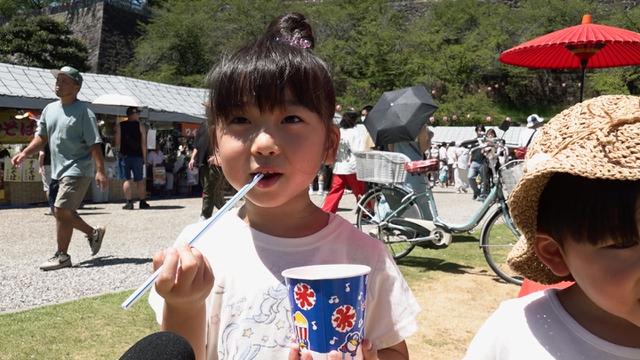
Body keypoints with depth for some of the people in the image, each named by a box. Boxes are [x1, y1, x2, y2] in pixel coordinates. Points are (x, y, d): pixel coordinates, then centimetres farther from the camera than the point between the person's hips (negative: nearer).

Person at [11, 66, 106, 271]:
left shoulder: (83, 112, -11)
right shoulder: (49, 109, 11)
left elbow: (94, 144, -15)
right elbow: (42, 138, 18)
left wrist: (100, 171, -22)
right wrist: (24, 154, 4)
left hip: (77, 170, -8)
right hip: (57, 171, 8)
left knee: (61, 210, -12)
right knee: (64, 213, 13)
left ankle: (61, 255, 2)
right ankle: (93, 233, 35)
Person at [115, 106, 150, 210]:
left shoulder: (119, 125, 3)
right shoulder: (140, 125, 1)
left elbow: (117, 142, -1)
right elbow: (143, 143, -1)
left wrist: (119, 153, 14)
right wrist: (144, 157, 4)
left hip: (124, 156, 0)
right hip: (137, 156, 0)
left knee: (127, 180, 1)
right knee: (140, 180, 8)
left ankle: (129, 202, -2)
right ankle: (142, 202, 12)